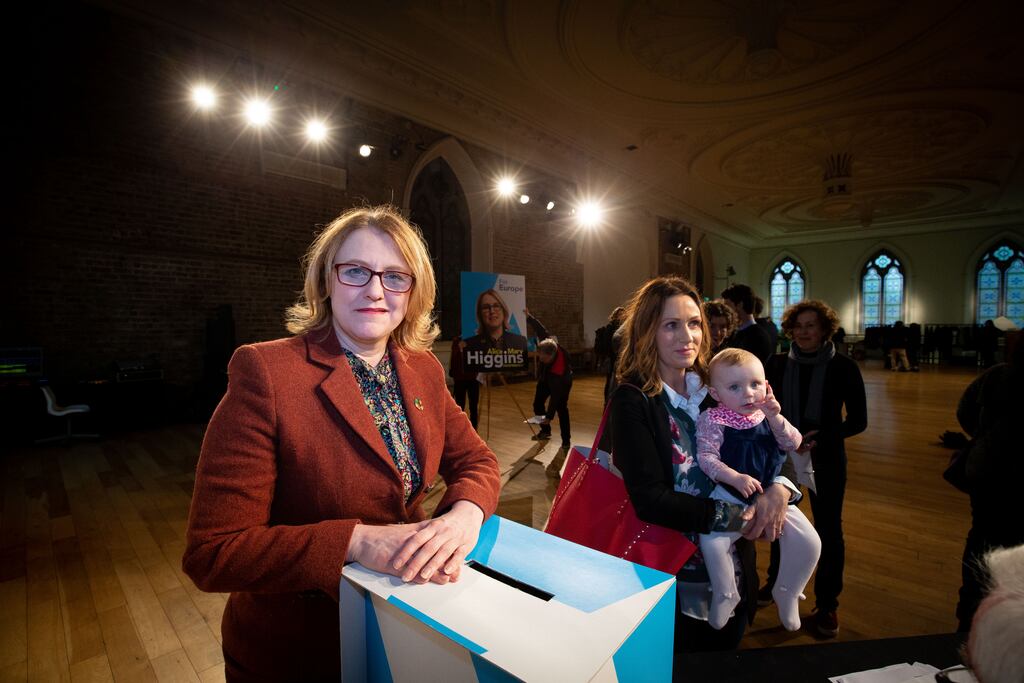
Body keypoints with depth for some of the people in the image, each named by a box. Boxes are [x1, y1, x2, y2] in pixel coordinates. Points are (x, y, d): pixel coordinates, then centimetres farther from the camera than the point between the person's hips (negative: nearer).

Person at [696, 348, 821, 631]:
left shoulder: (767, 414, 3)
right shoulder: (713, 420, -11)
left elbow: (794, 443, -4)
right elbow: (706, 457, -15)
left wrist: (774, 418, -20)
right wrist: (735, 478, -26)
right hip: (730, 497, -4)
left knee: (809, 541, -6)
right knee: (711, 541, -23)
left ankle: (786, 592, 23)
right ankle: (725, 595, 8)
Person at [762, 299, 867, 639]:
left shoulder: (843, 367, -10)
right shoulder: (777, 364, -4)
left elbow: (858, 420, -8)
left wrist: (818, 438, -21)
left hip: (826, 458, -2)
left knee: (828, 530, 8)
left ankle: (827, 605, 29)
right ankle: (777, 580, 43)